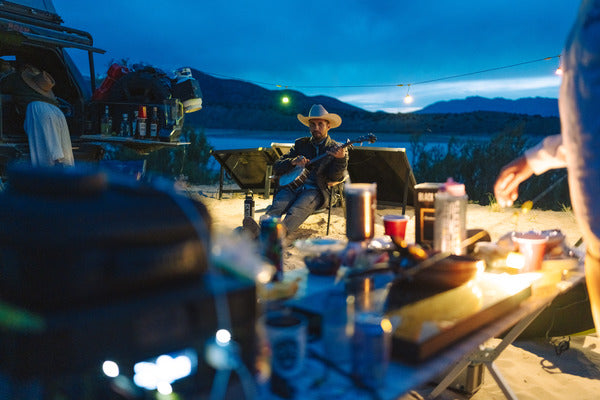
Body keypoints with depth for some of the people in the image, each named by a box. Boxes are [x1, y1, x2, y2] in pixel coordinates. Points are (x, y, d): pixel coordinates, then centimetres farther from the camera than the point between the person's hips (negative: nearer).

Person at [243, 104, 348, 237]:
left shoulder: (337, 149, 13)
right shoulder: (300, 144, 22)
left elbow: (336, 177, -5)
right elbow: (276, 168, 16)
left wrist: (341, 158, -25)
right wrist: (293, 162, -5)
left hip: (315, 191, -3)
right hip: (292, 185, 3)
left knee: (297, 210, -36)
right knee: (277, 205, -30)